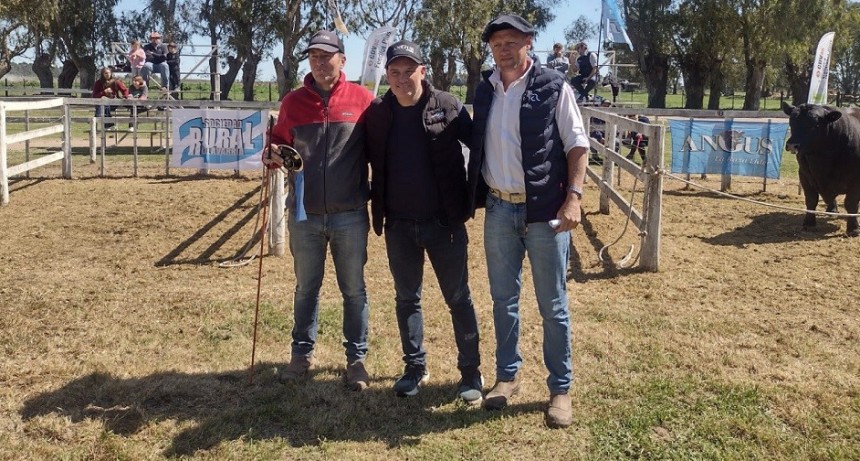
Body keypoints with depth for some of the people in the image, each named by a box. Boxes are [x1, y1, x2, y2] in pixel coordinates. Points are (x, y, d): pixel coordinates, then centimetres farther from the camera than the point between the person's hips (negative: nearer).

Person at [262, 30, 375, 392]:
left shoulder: (362, 100, -2)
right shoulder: (293, 101, 4)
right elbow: (280, 143, 12)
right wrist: (273, 155, -10)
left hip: (350, 215, -2)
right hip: (305, 214, 2)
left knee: (353, 289, 8)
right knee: (305, 287, 13)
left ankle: (356, 358, 20)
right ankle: (302, 353, 28)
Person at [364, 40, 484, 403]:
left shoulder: (448, 108, -9)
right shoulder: (377, 113, 1)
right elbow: (370, 161, 12)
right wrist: (377, 203, 7)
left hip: (444, 222, -3)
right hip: (399, 225, 4)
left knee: (458, 298, 6)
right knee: (406, 298, 14)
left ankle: (471, 372, 19)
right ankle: (415, 367, 29)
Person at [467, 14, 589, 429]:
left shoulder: (553, 88, -5)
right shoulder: (484, 90, 8)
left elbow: (577, 144, -5)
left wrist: (573, 197, -15)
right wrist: (473, 198, 9)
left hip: (545, 210, -4)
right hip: (498, 209, 4)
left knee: (553, 305, 4)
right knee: (503, 298, 14)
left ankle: (560, 389, 17)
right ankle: (507, 375, 29)